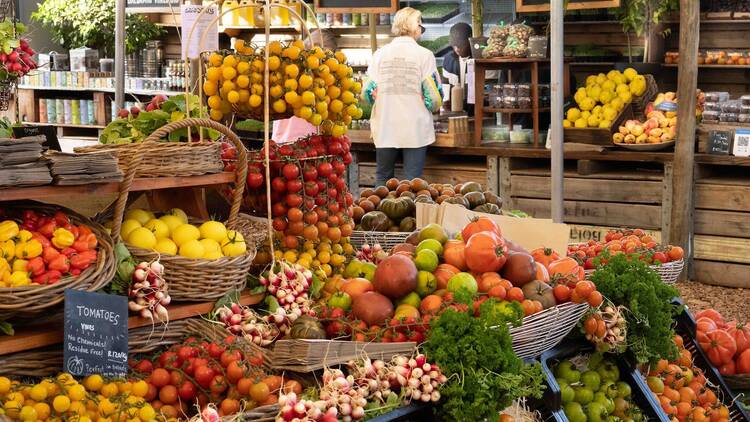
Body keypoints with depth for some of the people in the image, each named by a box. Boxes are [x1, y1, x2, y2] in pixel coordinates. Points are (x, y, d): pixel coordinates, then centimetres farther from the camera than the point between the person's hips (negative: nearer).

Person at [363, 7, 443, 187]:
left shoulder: (380, 54, 2)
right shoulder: (424, 55, -5)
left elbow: (369, 92, 2)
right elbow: (433, 95, -8)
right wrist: (433, 107, 14)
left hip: (385, 129, 3)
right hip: (415, 129, -3)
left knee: (383, 178, 15)